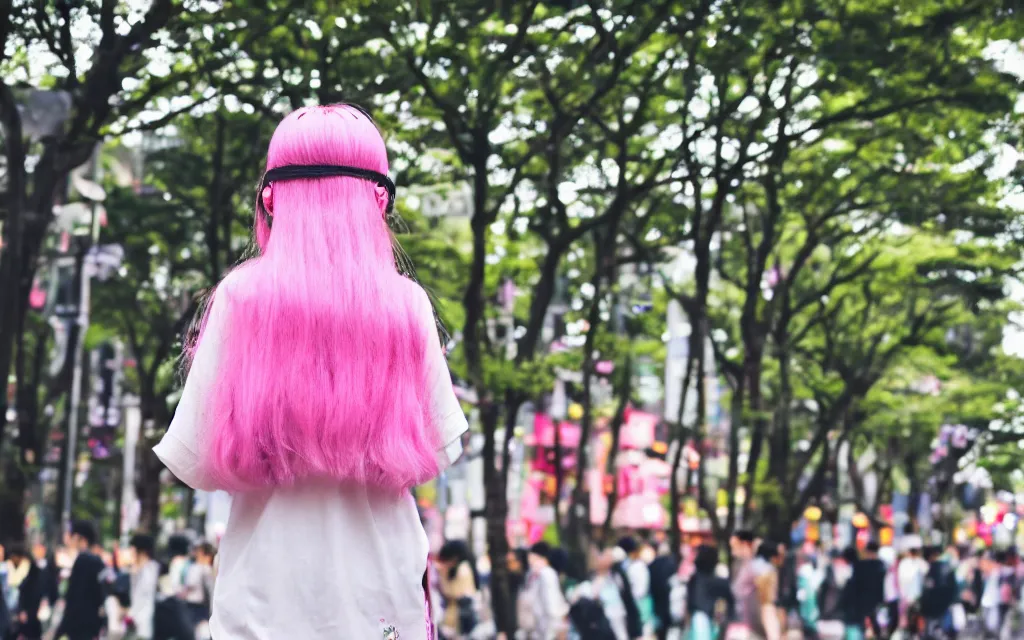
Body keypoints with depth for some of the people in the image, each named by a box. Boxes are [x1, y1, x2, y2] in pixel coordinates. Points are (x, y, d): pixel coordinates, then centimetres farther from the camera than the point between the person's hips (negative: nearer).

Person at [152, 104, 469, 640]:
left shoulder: (241, 300, -10)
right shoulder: (406, 305, -7)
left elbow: (197, 464, -8)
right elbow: (439, 450, 1)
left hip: (269, 595, -1)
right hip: (380, 592, 1)